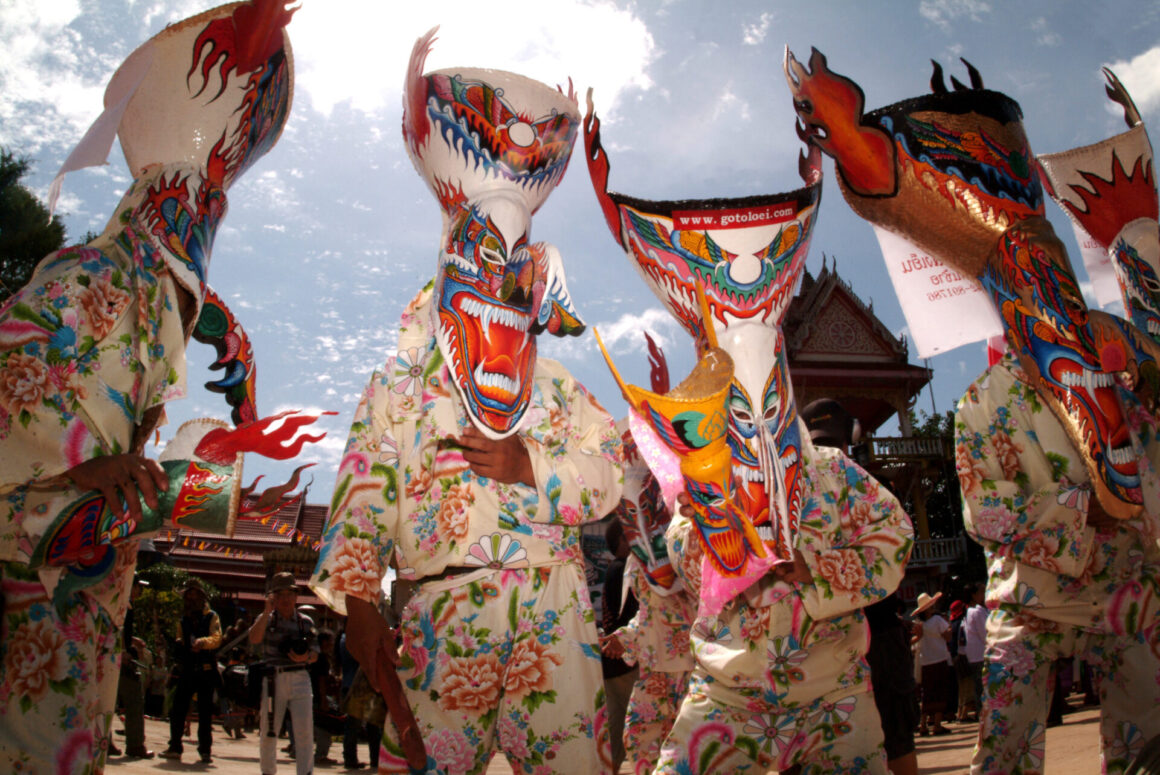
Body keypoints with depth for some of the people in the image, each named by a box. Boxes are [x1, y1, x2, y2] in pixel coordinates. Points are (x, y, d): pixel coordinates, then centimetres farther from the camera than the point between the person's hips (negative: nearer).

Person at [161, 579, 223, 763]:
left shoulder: (211, 617, 3)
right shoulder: (183, 620, 17)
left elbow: (216, 638, -11)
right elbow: (180, 641, 21)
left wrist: (203, 642, -32)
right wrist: (178, 645, -4)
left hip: (206, 670, -4)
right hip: (187, 670, 4)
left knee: (205, 711, -1)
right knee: (177, 708, 1)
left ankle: (205, 750, 6)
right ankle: (175, 747, 13)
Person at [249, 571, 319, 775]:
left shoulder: (306, 622, 9)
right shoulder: (266, 619, 6)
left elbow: (315, 654, 10)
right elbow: (254, 639, -15)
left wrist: (306, 657, -12)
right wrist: (267, 610, -18)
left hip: (300, 678, 0)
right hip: (273, 679, 0)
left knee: (305, 731, -5)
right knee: (268, 731, 8)